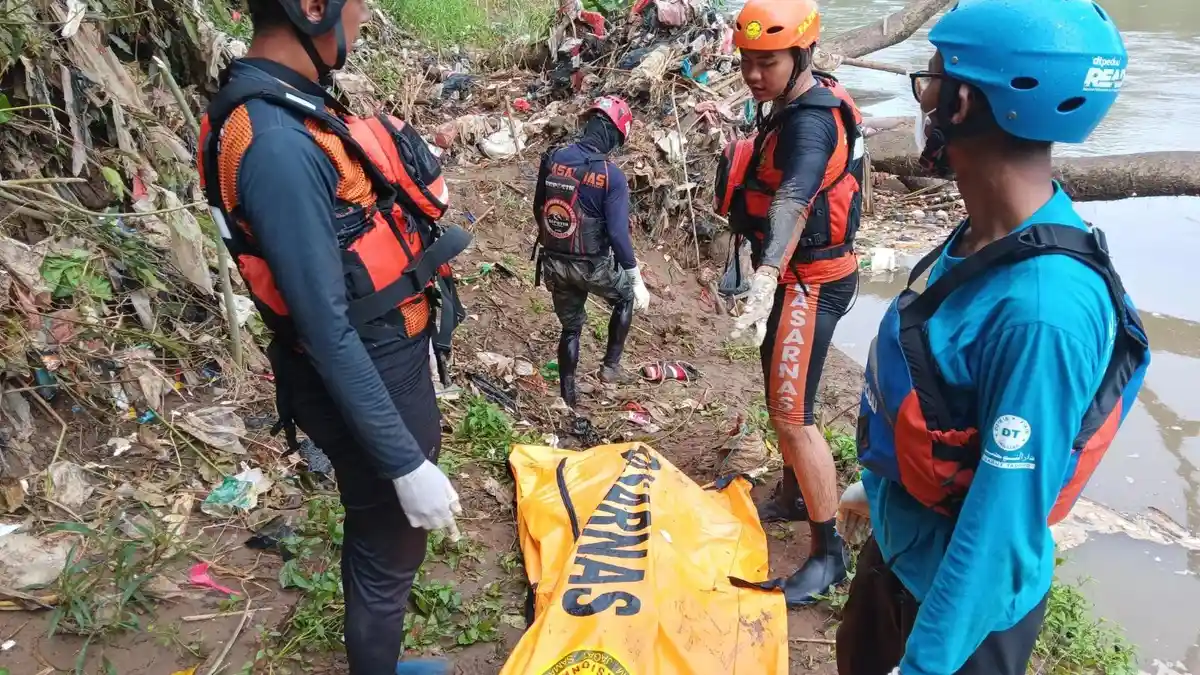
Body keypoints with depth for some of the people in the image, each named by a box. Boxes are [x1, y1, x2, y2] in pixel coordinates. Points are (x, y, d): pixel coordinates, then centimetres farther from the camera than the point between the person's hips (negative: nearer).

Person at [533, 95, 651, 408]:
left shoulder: (552, 159, -3)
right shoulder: (612, 176, -18)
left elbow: (538, 210, 8)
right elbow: (618, 233, -20)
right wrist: (637, 280, -11)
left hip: (554, 262, 4)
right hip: (592, 265, -4)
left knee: (570, 328, 22)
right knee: (626, 296, 27)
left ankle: (568, 397, 28)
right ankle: (611, 365, 25)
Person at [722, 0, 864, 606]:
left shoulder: (811, 122, -24)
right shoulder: (793, 105, 8)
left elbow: (793, 200, -44)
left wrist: (767, 278, -58)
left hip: (808, 282, -10)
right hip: (792, 275, 10)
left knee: (791, 416, -10)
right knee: (783, 399, 21)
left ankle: (828, 554, 1)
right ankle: (793, 495, 40)